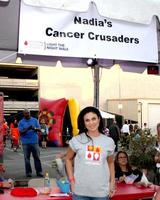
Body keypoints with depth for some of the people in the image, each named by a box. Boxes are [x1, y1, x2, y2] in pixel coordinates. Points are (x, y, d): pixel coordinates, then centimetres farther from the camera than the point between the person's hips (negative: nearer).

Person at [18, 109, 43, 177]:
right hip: (26, 142, -1)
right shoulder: (21, 122, 4)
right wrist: (27, 129, -21)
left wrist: (35, 128, -17)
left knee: (37, 157, 1)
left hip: (34, 141, 1)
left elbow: (39, 129, 5)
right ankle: (28, 172, 11)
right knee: (27, 158, 3)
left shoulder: (35, 120, 9)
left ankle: (39, 172, 7)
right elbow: (21, 132, -4)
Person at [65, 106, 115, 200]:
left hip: (101, 192, 1)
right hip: (80, 191, -1)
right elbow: (68, 159, 9)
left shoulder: (109, 142, 1)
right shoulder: (76, 140, -3)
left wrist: (112, 182, 8)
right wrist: (71, 180, 2)